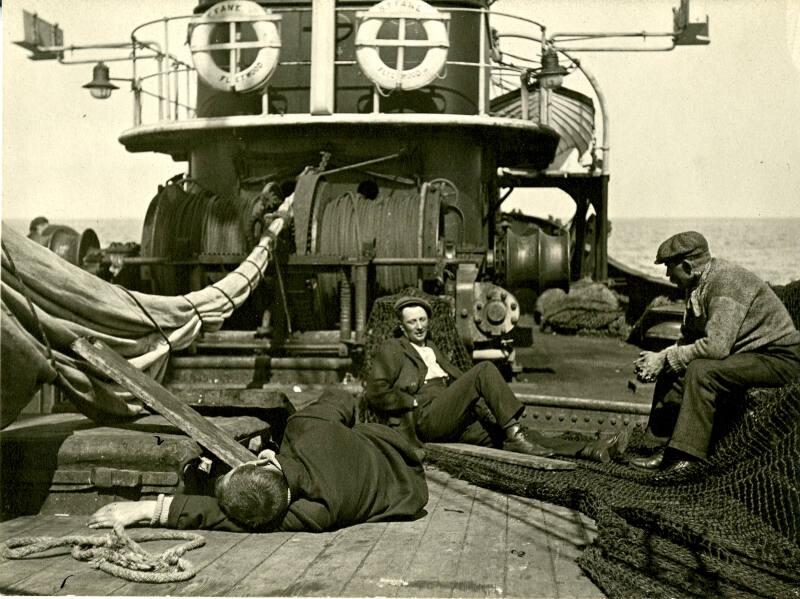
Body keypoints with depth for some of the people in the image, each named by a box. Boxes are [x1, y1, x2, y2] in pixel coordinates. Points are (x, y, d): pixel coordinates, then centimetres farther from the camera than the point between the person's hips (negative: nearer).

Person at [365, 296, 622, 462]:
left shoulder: (433, 351, 32)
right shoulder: (391, 350, 10)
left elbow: (459, 379, 28)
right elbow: (374, 393, -1)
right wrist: (415, 401, -8)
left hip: (456, 423, 6)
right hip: (424, 419, -6)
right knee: (484, 370, -24)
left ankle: (587, 450, -27)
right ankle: (514, 433, -30)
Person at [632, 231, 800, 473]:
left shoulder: (727, 282, -24)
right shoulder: (697, 285, 6)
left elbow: (716, 346, -32)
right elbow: (689, 338, 12)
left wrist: (666, 359, -21)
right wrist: (661, 358, -7)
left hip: (779, 359, -10)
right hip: (746, 353, 10)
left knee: (701, 370, -29)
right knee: (672, 372, 0)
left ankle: (687, 457, -26)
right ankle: (665, 451, 1)